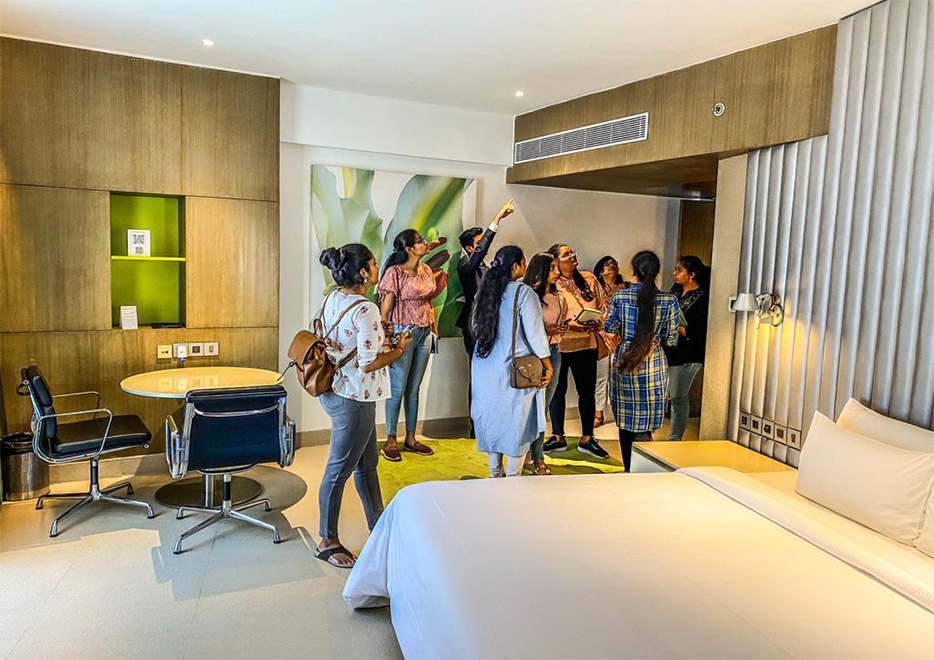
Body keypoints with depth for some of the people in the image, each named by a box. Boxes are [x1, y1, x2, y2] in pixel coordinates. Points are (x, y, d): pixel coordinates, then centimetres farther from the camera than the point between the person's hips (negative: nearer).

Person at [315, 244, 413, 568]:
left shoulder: (332, 298, 3)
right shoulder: (365, 311, -24)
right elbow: (368, 364, -23)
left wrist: (380, 338, 9)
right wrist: (398, 349, -6)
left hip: (334, 391, 10)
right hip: (353, 399, -10)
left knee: (367, 463, 21)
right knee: (339, 471, 6)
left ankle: (378, 525, 37)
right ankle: (327, 542, 24)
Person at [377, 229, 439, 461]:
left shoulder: (426, 271, 10)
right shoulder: (395, 272, -11)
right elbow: (385, 309, -13)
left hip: (424, 333, 7)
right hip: (403, 333, -6)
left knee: (414, 389, 13)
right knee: (397, 389, 0)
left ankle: (410, 438, 24)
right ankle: (390, 441, 13)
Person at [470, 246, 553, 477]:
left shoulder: (484, 292, 6)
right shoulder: (523, 293, -14)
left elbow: (475, 327, 15)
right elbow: (535, 332, -13)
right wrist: (548, 365, -4)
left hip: (485, 368, 7)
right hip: (516, 370, -6)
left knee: (492, 418, 15)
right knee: (517, 423, 5)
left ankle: (495, 473, 27)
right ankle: (512, 477, 10)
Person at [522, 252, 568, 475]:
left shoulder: (559, 297, 13)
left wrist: (563, 329, 1)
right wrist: (545, 330, -20)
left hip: (553, 354, 7)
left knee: (543, 407, 11)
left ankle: (536, 457, 20)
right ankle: (537, 459, 9)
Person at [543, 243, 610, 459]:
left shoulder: (589, 279, 5)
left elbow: (602, 306, 9)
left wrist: (597, 323, -9)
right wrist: (572, 324, -23)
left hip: (586, 344, 3)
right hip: (560, 344, -3)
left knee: (587, 391, 7)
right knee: (558, 390, 9)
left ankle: (587, 439, 21)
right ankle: (558, 437, 23)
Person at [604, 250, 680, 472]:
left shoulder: (619, 296, -6)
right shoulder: (669, 300, -7)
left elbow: (610, 329, 5)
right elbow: (671, 339, -1)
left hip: (623, 362, 1)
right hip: (653, 365, -1)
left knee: (625, 420, 14)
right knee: (644, 425, 5)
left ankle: (629, 471, 25)